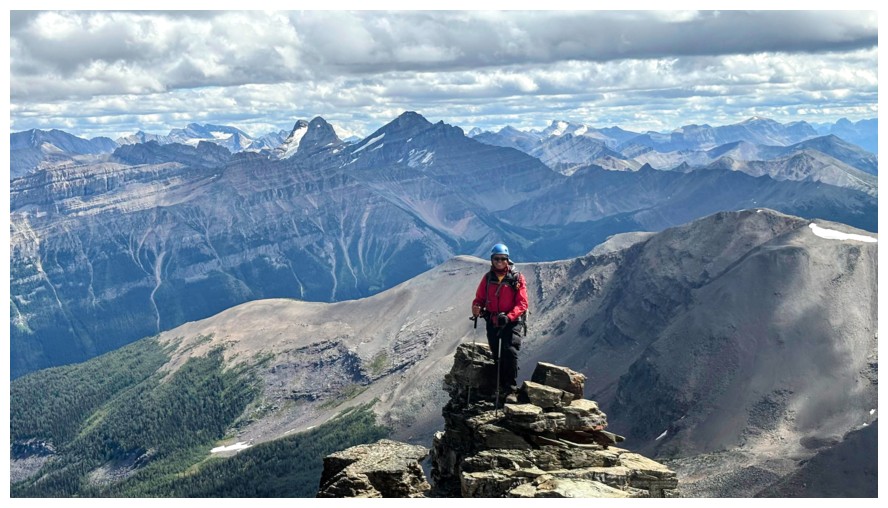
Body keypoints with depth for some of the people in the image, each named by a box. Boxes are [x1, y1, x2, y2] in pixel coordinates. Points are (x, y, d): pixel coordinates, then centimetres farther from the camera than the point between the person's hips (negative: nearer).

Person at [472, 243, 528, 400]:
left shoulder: (517, 278, -5)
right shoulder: (488, 278, 6)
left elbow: (522, 303, -9)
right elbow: (479, 298, 8)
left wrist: (509, 317, -24)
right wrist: (476, 308, -16)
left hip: (512, 322, -4)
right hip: (492, 322, 4)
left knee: (510, 351, -19)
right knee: (497, 355, 9)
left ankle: (511, 385, -10)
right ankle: (501, 386, 20)